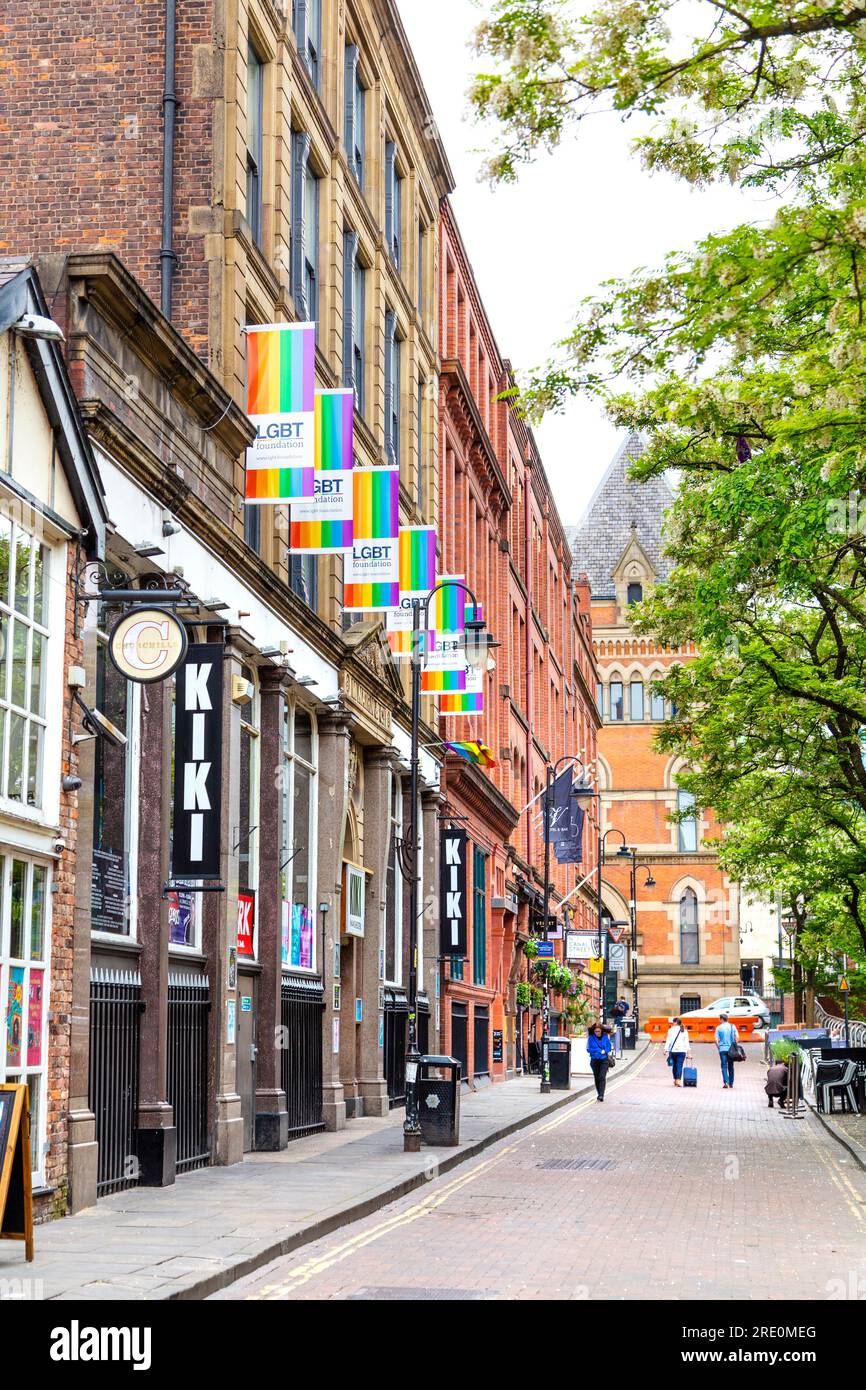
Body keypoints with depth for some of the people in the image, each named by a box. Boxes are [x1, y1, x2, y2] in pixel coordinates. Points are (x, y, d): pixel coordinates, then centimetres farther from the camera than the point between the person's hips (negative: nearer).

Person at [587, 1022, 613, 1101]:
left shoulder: (605, 1037, 0)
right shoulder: (591, 1038, -2)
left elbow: (609, 1048, 5)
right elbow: (589, 1049, -4)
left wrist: (604, 1052, -15)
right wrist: (601, 1051, -11)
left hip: (604, 1060, -2)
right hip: (594, 1060, 2)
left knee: (602, 1077, -13)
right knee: (596, 1077, 10)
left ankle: (601, 1095, -18)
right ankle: (599, 1093, 23)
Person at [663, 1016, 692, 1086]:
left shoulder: (671, 1030, 0)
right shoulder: (684, 1031, 8)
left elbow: (668, 1041, -4)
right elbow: (687, 1042, 6)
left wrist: (666, 1050, -2)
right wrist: (689, 1052, 7)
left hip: (673, 1050, -1)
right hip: (682, 1051, 1)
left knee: (674, 1065, 15)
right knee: (679, 1066, -4)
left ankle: (675, 1080, 24)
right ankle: (678, 1080, -17)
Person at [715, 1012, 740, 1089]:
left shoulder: (719, 1028, -1)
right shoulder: (732, 1026, 5)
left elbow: (716, 1040, -4)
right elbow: (737, 1037, -1)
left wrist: (718, 1047, 9)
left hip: (722, 1049, -2)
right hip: (731, 1049, 2)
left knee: (724, 1066, -2)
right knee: (731, 1066, 12)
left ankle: (726, 1082, -16)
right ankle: (731, 1083, 16)